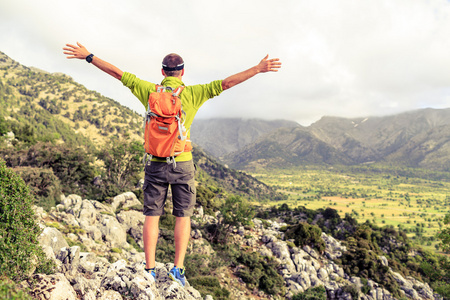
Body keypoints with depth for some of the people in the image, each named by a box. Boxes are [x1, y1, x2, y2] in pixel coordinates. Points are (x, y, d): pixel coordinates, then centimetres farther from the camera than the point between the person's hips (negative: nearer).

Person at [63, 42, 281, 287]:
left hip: (155, 164, 1)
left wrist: (88, 56, 12)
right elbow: (227, 83, -4)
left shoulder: (150, 91, 0)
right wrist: (259, 69, 0)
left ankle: (150, 269, 9)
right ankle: (178, 268, 6)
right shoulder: (192, 94, -3)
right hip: (182, 164, -1)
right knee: (183, 216, 9)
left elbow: (118, 73, 4)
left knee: (152, 215, 8)